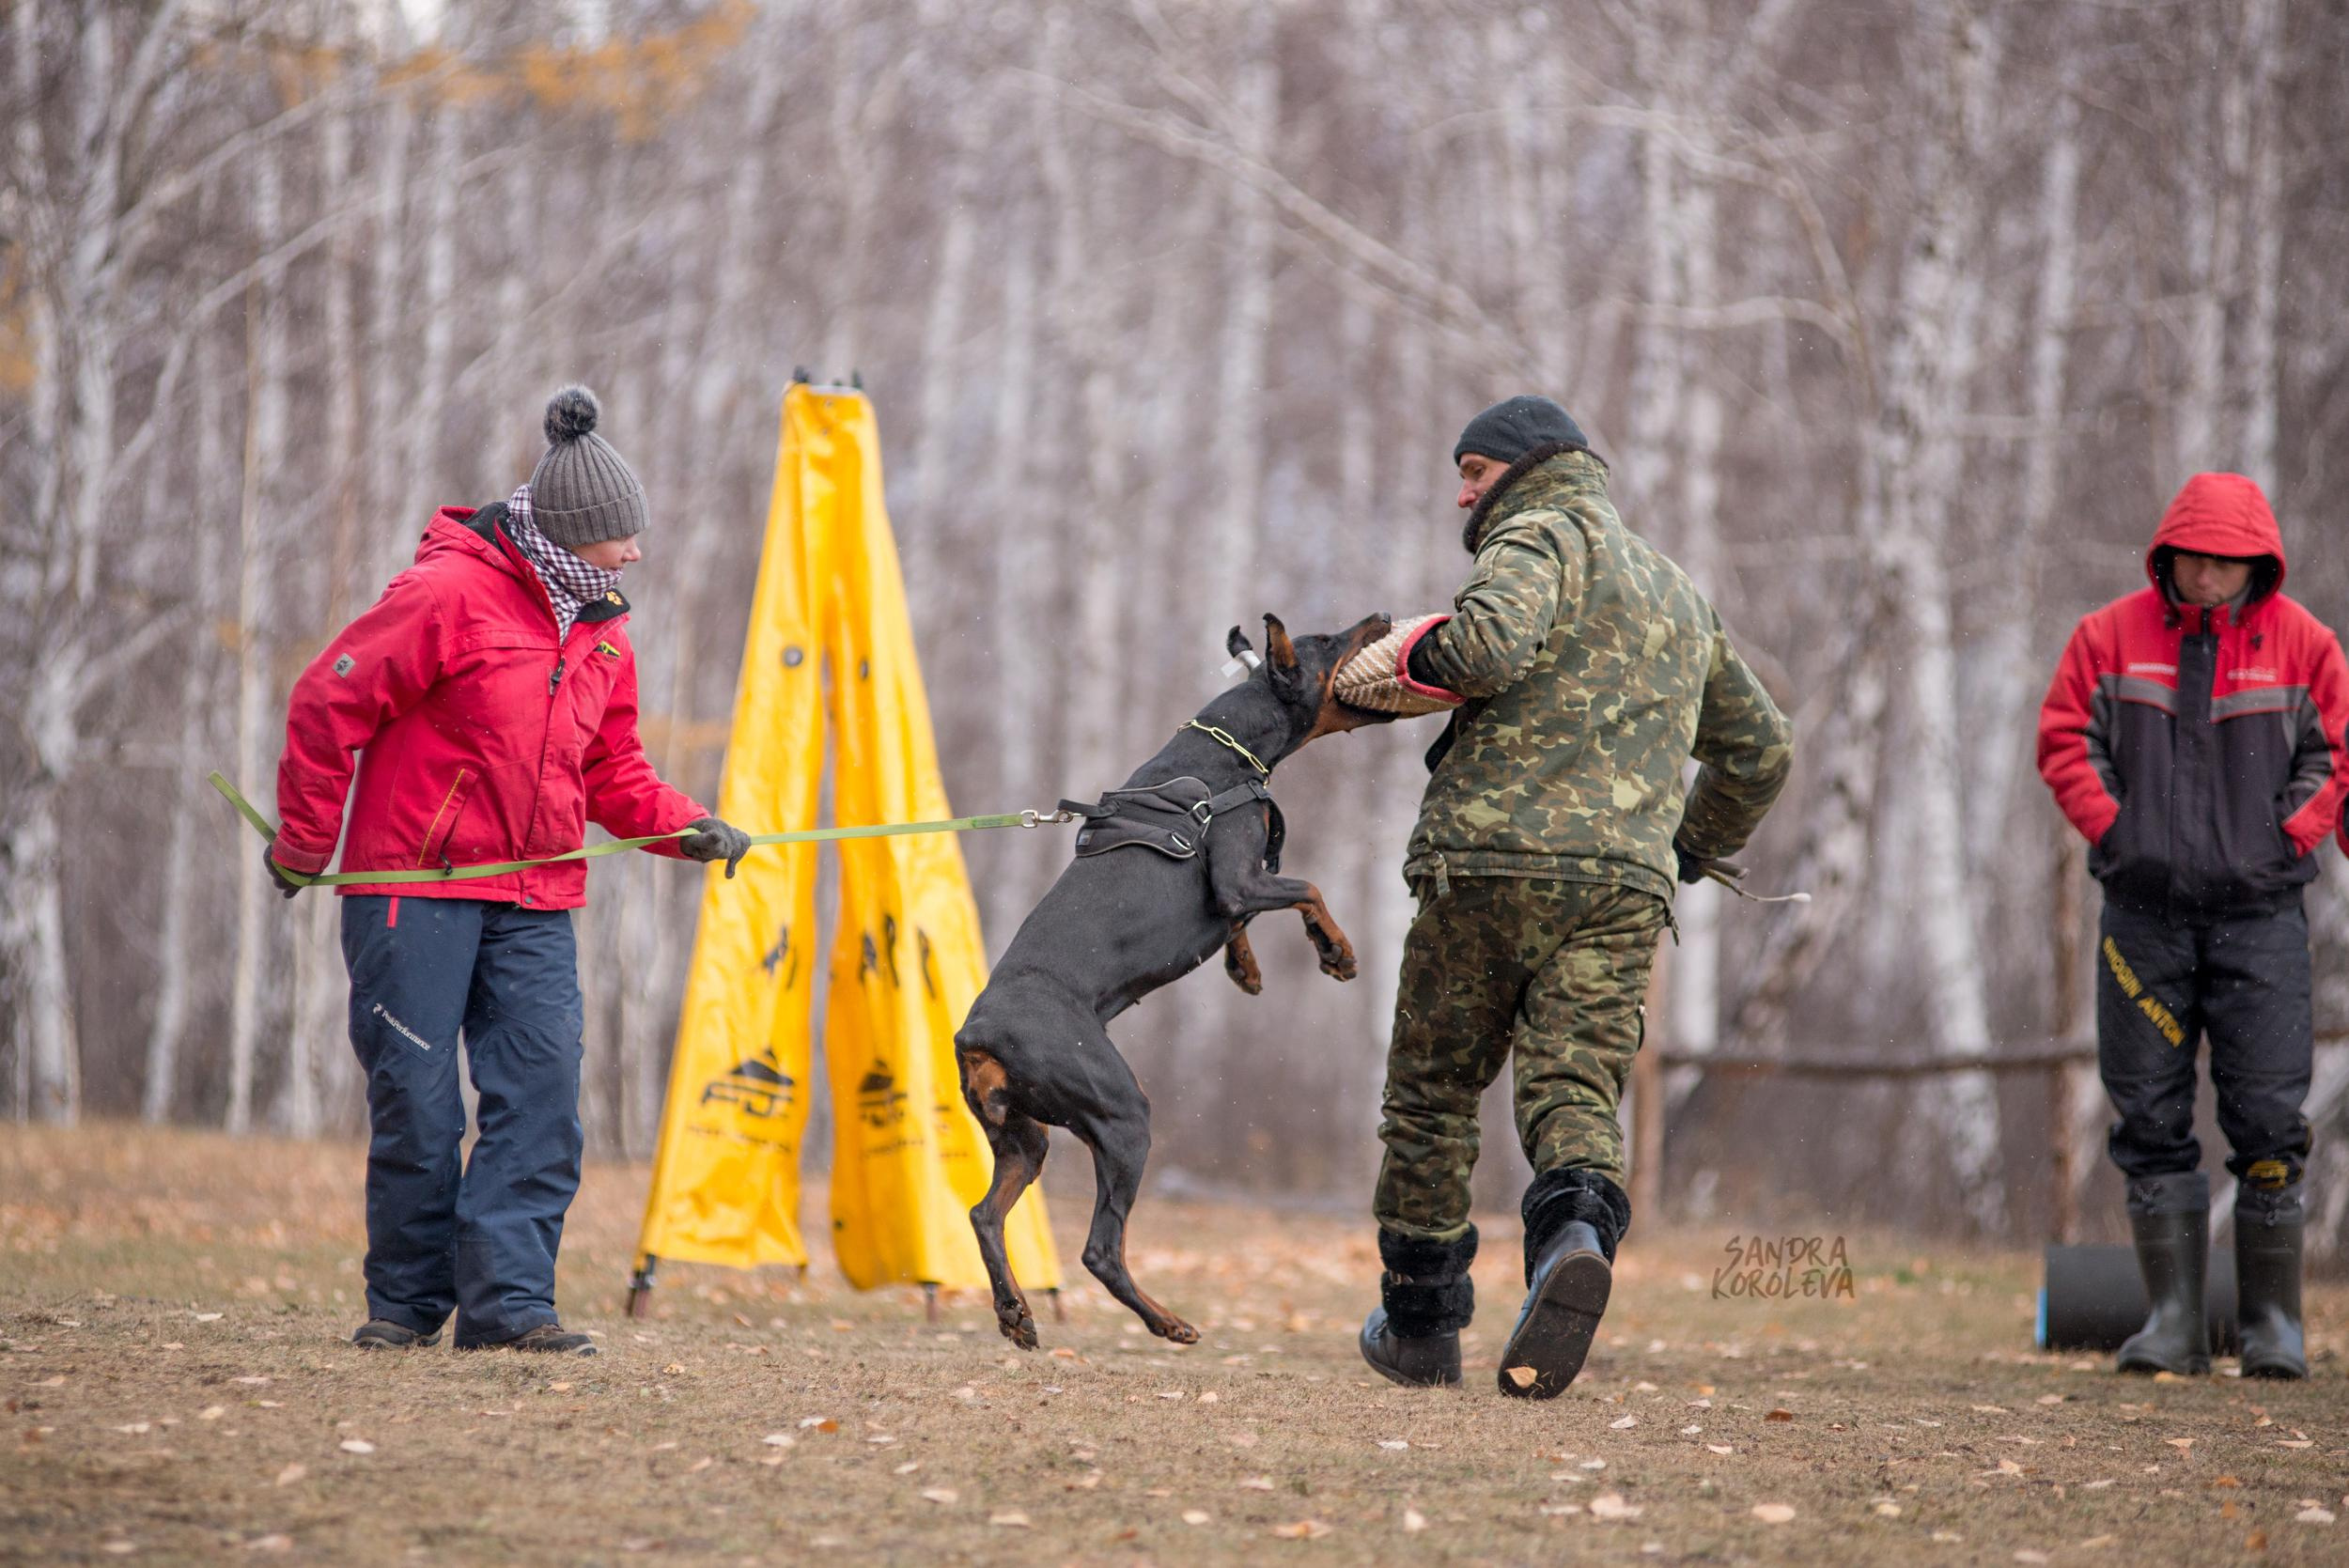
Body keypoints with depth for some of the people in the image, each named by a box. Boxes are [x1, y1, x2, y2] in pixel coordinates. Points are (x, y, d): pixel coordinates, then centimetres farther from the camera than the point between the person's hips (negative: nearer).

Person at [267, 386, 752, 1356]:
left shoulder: (601, 633, 12)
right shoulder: (450, 593, -12)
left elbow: (609, 771, 20)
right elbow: (327, 704, -10)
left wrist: (681, 825, 1)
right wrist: (305, 843, -5)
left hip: (535, 903, 6)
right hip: (417, 881, -6)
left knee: (543, 1092, -7)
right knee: (416, 1098, -3)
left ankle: (508, 1300, -7)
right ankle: (406, 1302, 11)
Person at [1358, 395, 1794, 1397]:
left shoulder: (1542, 536, 3)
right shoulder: (1678, 592, 27)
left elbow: (1490, 644, -19)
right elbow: (1761, 750, 33)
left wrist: (1415, 656, 1)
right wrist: (1692, 852, 43)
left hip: (1490, 859, -5)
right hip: (1626, 883, 5)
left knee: (1432, 1092, 10)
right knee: (1575, 1094, -5)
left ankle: (1420, 1323, 17)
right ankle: (1578, 1230, -37)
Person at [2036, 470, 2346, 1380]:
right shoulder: (2112, 636, 4)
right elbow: (2065, 741, 6)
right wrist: (2112, 830, -5)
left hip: (2259, 909, -1)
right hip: (2145, 909, 1)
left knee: (2269, 1120, -4)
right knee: (2150, 1118, 1)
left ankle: (2273, 1322, 4)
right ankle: (2174, 1317, 6)